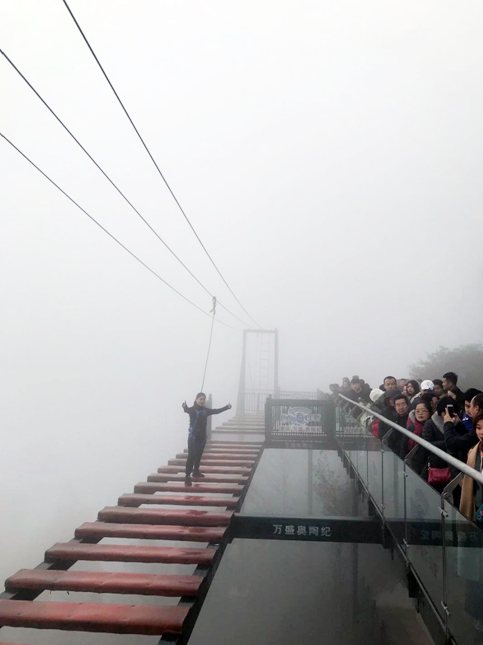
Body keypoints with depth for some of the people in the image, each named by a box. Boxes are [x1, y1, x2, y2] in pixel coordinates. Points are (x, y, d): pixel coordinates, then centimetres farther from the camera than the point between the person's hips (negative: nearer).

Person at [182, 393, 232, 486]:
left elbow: (216, 411, 6)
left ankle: (196, 471, 36)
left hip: (202, 436, 6)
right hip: (193, 436, -6)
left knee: (199, 455, 18)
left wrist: (227, 407, -1)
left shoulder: (205, 410, 6)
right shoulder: (192, 409, -13)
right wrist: (185, 407, -57)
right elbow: (188, 410, -34)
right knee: (191, 456, -10)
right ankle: (187, 476, -9)